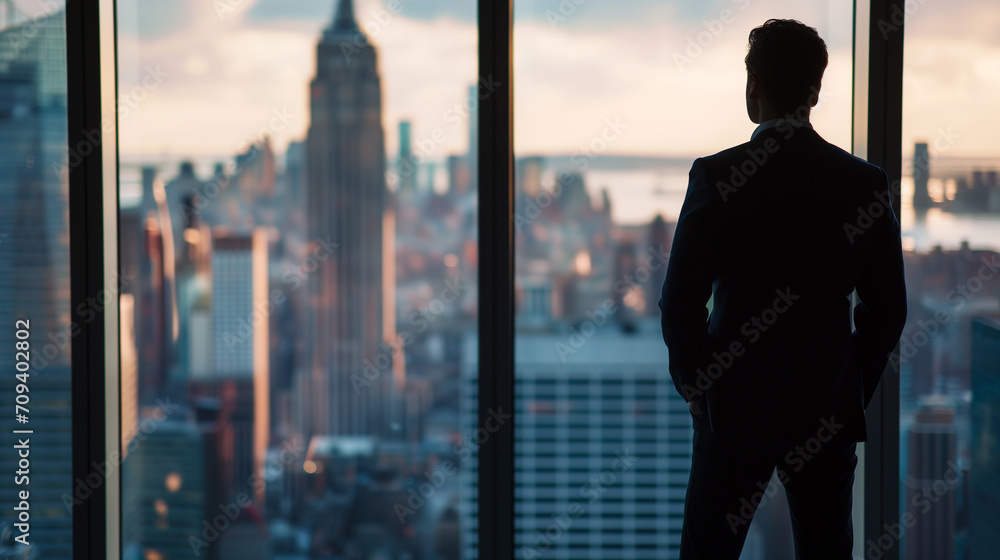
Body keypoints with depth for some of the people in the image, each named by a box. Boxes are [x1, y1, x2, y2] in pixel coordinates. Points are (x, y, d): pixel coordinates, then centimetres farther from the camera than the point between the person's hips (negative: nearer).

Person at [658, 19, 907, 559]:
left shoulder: (718, 176, -10)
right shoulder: (866, 182, -1)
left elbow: (679, 301, -9)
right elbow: (888, 307, 3)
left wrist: (695, 387, 4)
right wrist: (854, 391, 13)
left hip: (736, 405, -2)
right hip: (829, 412, 3)